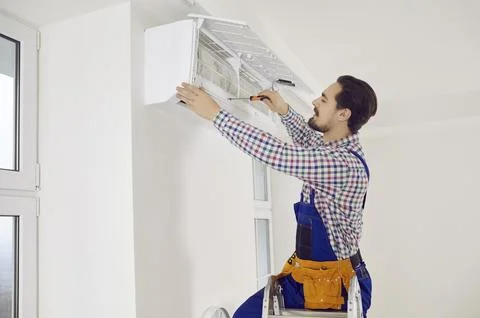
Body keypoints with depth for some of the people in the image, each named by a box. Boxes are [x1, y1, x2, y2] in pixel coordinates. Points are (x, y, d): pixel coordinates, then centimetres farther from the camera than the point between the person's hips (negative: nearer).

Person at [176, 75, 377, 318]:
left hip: (336, 284, -8)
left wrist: (214, 113, -24)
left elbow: (275, 153, -31)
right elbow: (310, 140, 27)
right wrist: (284, 111, 12)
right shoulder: (336, 146, 1)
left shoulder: (346, 165, -27)